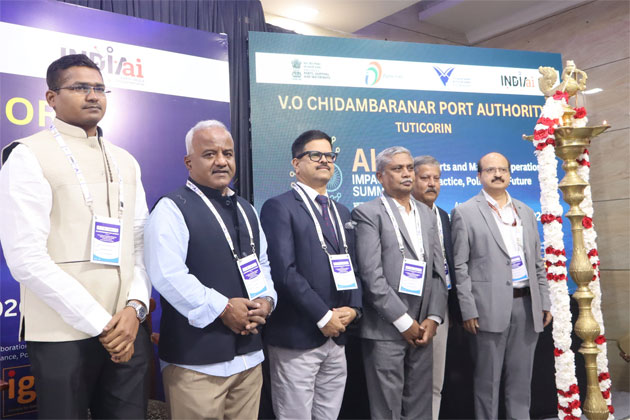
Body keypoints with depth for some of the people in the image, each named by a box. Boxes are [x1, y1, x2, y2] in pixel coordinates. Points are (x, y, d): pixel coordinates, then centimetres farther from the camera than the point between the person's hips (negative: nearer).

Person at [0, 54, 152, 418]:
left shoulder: (125, 162, 12)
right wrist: (101, 324, -14)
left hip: (128, 330, 5)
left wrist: (135, 307, -7)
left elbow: (141, 243, 9)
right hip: (64, 334, -4)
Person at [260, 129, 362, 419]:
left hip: (336, 338, 7)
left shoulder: (341, 212, 16)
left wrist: (353, 308, -1)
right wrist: (323, 317, -15)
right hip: (296, 338, -6)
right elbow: (284, 271, -16)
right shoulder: (279, 207, -7)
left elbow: (352, 267, 16)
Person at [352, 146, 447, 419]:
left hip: (422, 327, 6)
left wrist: (434, 318, 0)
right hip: (386, 329, -5)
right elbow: (372, 276, -13)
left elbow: (438, 270, 11)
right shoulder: (368, 213, -6)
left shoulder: (427, 214, 14)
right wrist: (404, 321, -13)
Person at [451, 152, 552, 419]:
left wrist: (545, 302, 10)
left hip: (527, 305, 5)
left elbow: (537, 263, 16)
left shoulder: (526, 212, 14)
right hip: (490, 307, -4)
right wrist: (468, 310, -11)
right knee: (488, 379, 5)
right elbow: (460, 266, -6)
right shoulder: (464, 213, -2)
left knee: (521, 378, 13)